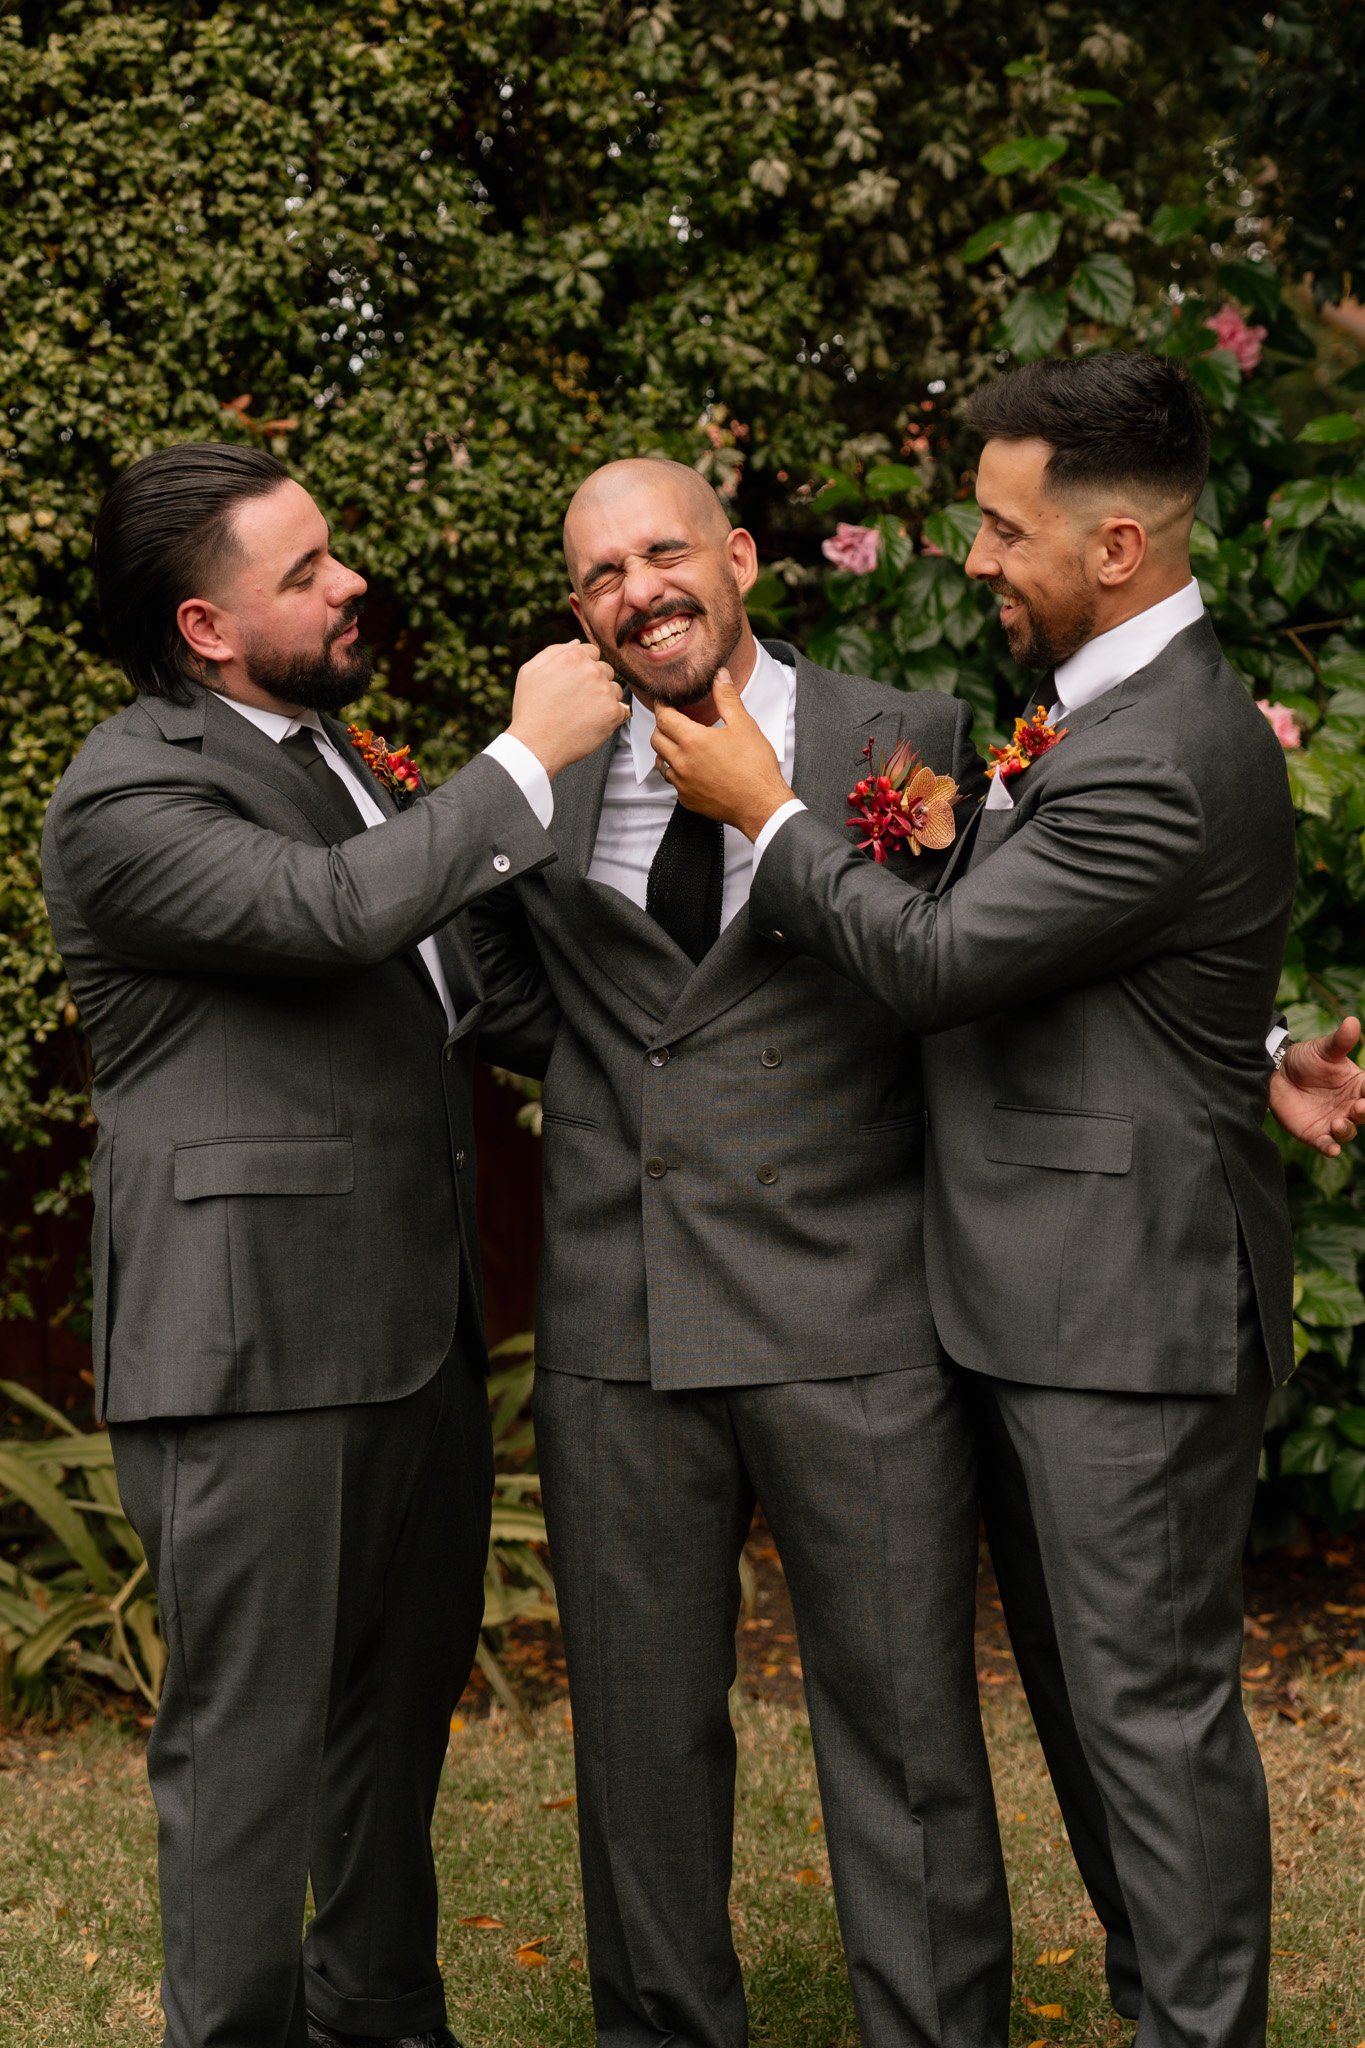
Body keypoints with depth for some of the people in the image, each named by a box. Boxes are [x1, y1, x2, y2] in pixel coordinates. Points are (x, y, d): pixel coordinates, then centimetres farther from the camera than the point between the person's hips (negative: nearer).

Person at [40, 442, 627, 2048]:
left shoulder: (321, 751, 17)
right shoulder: (128, 798, -14)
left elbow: (429, 991, 30)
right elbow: (340, 907, -29)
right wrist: (528, 756, -21)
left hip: (414, 1322, 10)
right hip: (254, 1341, -9)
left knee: (399, 1703, 19)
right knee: (250, 1740, -1)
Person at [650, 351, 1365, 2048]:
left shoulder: (1162, 762, -22)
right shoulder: (1105, 704, 11)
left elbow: (935, 960, -19)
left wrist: (763, 807, -9)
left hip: (1128, 1316, -10)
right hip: (1045, 1296, 10)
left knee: (1151, 1705, 1)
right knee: (1086, 1690, 19)